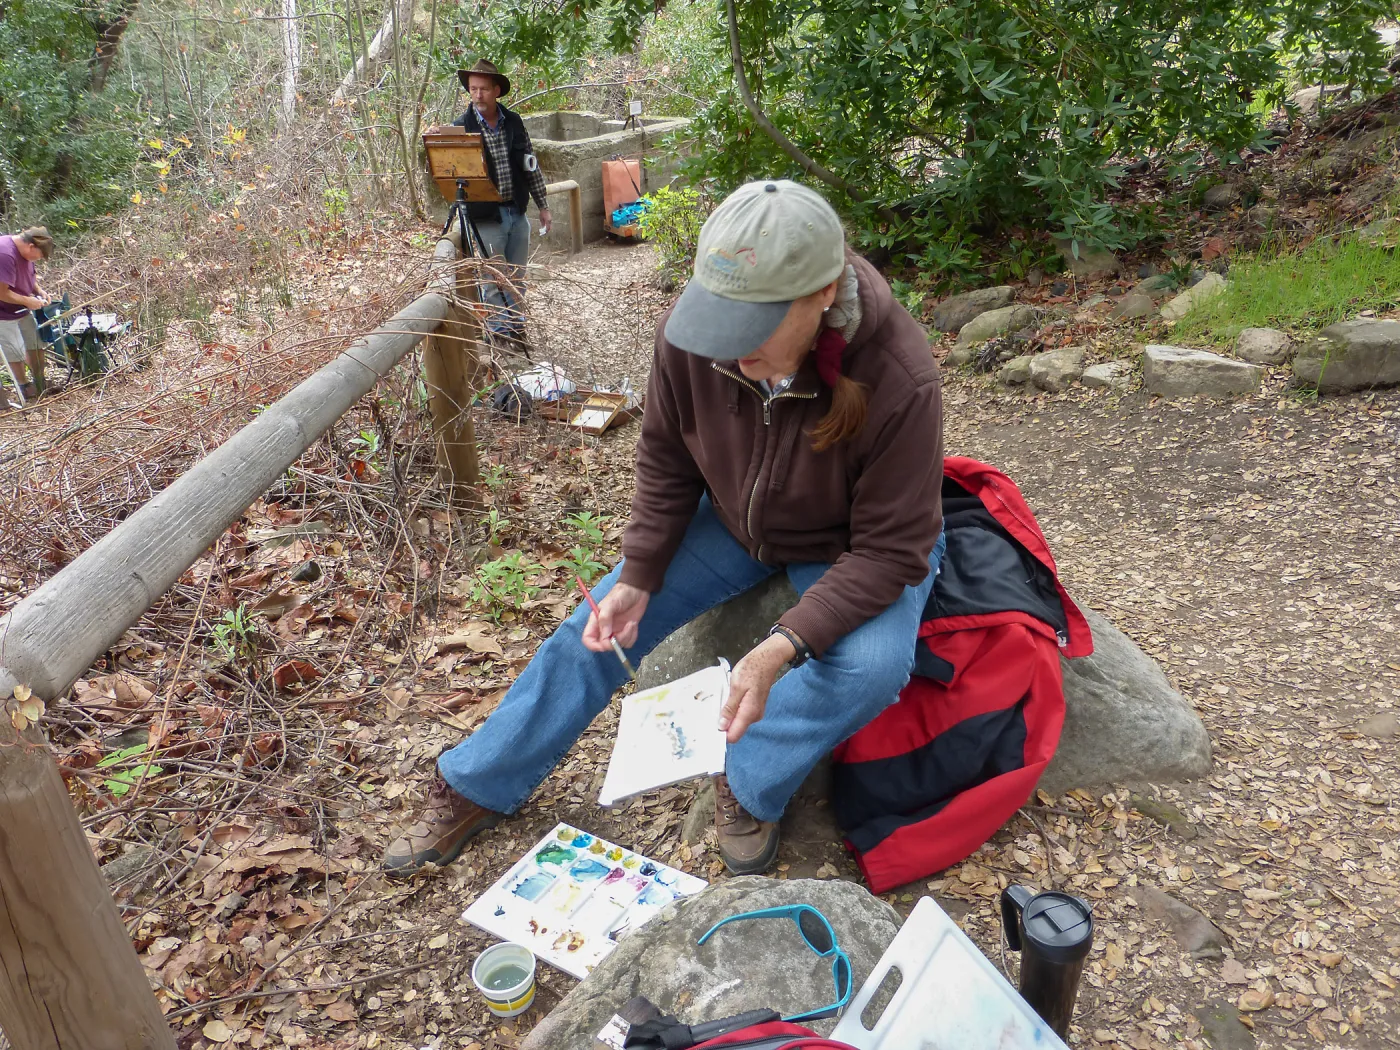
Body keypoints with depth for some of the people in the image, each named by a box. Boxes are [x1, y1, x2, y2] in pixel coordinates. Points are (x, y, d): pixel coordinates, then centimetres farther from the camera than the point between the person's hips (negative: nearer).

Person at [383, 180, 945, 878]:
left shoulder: (899, 383, -36)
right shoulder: (690, 333, -25)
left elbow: (890, 551, -30)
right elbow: (666, 461, -7)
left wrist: (782, 648, -40)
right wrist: (637, 578, -15)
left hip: (851, 548, -3)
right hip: (734, 521, 3)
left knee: (872, 667, -33)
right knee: (601, 628, -3)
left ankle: (747, 782, -6)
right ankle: (476, 787, 15)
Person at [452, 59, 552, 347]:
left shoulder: (514, 122, 5)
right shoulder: (461, 127, -6)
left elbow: (531, 166, 11)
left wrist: (543, 206, 10)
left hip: (517, 212, 4)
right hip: (486, 217, -4)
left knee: (516, 279, 13)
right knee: (493, 281, 1)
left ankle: (515, 324, 29)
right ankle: (499, 333, 15)